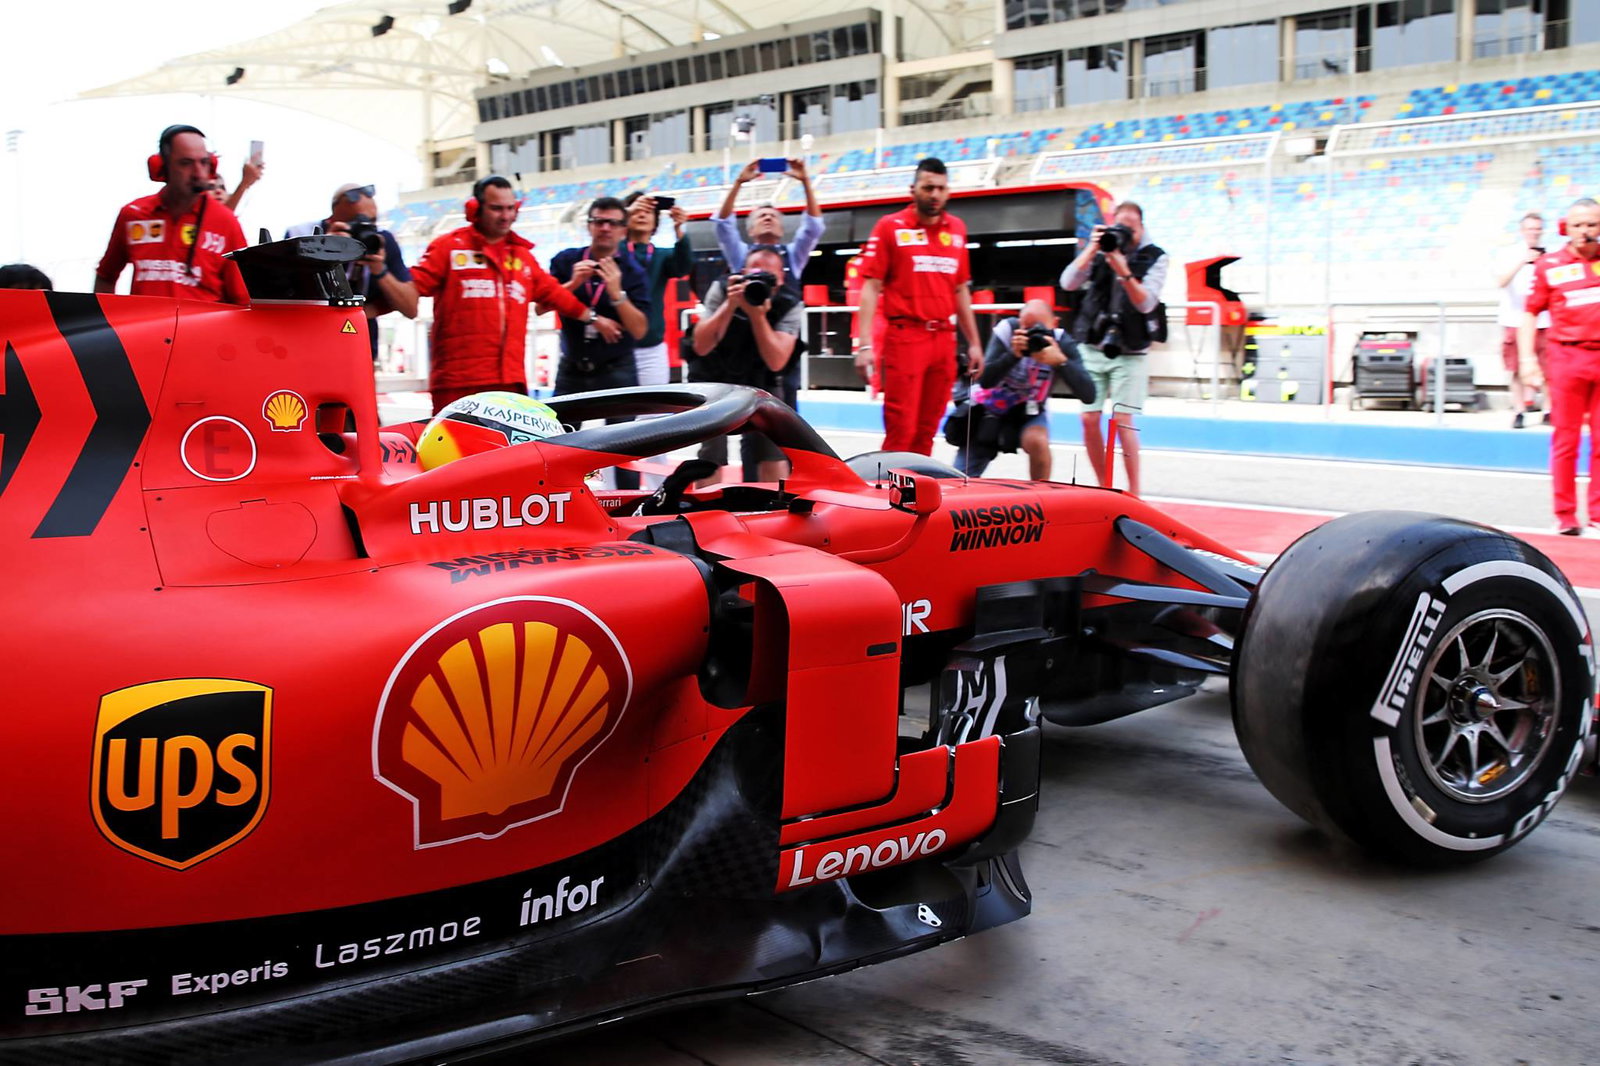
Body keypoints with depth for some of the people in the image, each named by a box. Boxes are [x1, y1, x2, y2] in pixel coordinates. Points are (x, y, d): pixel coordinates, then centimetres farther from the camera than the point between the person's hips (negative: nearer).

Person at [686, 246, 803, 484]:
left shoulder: (790, 305, -19)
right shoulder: (722, 289, -19)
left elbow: (776, 362, -28)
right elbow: (701, 347, -26)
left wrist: (757, 315, -37)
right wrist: (729, 305, -37)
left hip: (757, 382, 1)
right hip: (712, 379, -1)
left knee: (772, 448, -10)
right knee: (712, 450, -11)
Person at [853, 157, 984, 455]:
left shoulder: (957, 229, 13)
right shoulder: (890, 227, -1)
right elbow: (871, 287, -4)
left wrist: (973, 342, 17)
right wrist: (865, 344, -14)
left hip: (944, 341, 5)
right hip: (904, 338, -5)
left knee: (926, 432, 8)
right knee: (900, 432, -8)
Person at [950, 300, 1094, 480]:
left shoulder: (1061, 341, -20)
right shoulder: (1007, 330, -22)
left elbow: (1088, 394, -31)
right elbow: (985, 381, -30)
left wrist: (1060, 360, -44)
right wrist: (1013, 354, -44)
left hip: (1027, 411, 0)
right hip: (987, 408, 0)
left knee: (1037, 442, -34)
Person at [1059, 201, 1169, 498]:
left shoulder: (1154, 257, -2)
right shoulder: (1098, 250, 3)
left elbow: (1146, 303, -13)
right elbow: (1068, 283, -8)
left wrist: (1123, 271, -26)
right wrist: (1092, 249, -16)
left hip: (1130, 352, -3)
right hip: (1091, 347, 3)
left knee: (1122, 420, -11)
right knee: (1089, 419, -1)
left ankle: (1133, 493, -4)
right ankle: (1103, 487, 12)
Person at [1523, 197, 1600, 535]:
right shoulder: (1549, 265, 4)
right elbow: (1530, 312, 5)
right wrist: (1527, 357, -2)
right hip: (1566, 357, -2)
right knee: (1565, 440, 2)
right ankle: (1565, 516, 8)